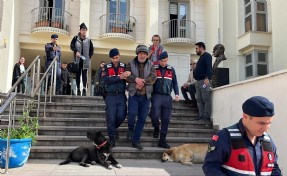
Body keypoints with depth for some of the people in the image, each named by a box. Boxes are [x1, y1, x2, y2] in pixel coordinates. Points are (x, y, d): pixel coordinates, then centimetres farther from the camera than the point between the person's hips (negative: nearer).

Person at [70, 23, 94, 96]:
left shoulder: (88, 40, 7)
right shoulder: (76, 38, 4)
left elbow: (91, 49, 12)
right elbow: (71, 45, 0)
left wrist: (89, 56, 2)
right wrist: (76, 51, -16)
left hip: (85, 60, 0)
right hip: (78, 60, 0)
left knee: (84, 74, -5)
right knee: (78, 74, 3)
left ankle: (84, 89, -10)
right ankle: (78, 89, 8)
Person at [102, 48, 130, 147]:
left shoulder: (124, 66, 9)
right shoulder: (107, 67, 4)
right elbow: (105, 79, -12)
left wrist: (128, 74, -23)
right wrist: (119, 77, -20)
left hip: (121, 95, 2)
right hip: (110, 95, -1)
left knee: (121, 116, -3)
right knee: (111, 117, -3)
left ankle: (112, 129, 27)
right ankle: (112, 137, 10)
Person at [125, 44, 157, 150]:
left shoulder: (151, 65, 9)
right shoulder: (131, 63, 6)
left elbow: (153, 77, -5)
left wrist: (143, 81, -19)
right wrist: (136, 79, -23)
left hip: (146, 96, 2)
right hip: (134, 94, -2)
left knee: (142, 119, 2)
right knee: (132, 113, -18)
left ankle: (136, 140, 14)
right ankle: (130, 129, 16)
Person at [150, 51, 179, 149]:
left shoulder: (171, 69, 10)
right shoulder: (154, 68, 3)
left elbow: (175, 82, 14)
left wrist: (177, 93, 1)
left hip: (167, 97, 3)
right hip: (157, 95, -2)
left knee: (166, 119, 2)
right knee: (155, 115, -17)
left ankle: (162, 140, 12)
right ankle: (156, 128, 18)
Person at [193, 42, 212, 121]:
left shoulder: (207, 55, -3)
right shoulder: (201, 57, 25)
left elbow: (209, 67, -15)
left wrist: (207, 78, -24)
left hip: (204, 80, -10)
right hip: (199, 81, 10)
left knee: (206, 99, -9)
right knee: (199, 100, 6)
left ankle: (206, 116, -9)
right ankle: (201, 116, 8)